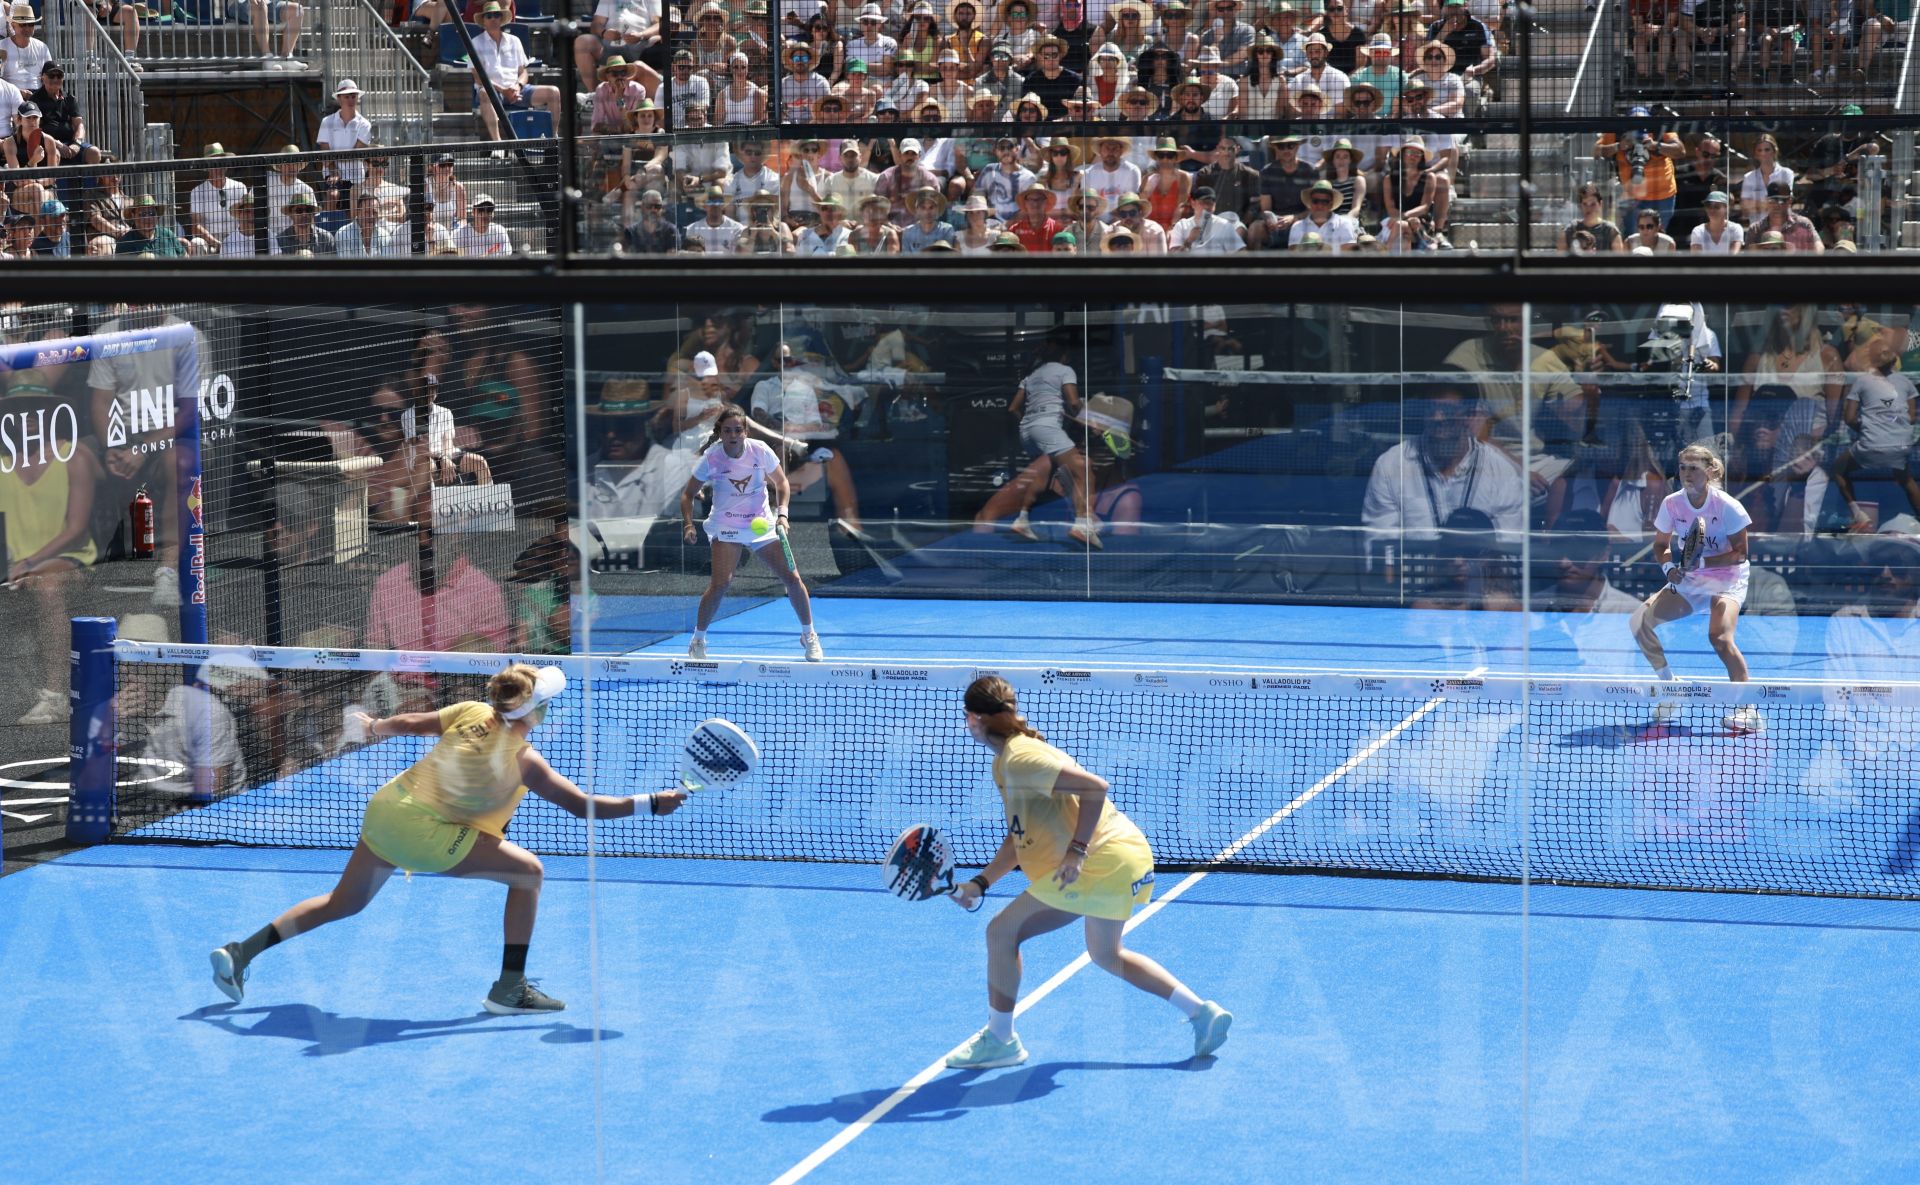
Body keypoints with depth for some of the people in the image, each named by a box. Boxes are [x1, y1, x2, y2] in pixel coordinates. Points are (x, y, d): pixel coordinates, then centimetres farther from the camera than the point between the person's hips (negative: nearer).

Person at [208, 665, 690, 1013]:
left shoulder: (472, 712, 0)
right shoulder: (522, 760, -15)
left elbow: (409, 723, 9)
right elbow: (584, 806, -16)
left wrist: (375, 727, 27)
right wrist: (652, 803, -13)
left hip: (386, 805, 7)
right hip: (425, 833, -7)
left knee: (343, 903, 23)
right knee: (528, 871, 0)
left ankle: (241, 952, 19)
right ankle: (510, 988, 1)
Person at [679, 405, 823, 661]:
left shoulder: (760, 451, -12)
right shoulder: (712, 458, -15)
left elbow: (781, 483, 3)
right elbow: (688, 494, -4)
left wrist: (782, 513, -11)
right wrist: (688, 525, -18)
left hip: (763, 524, 2)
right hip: (726, 527, -2)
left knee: (792, 578, -4)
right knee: (720, 583, -21)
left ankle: (809, 636, 18)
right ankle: (697, 640, -1)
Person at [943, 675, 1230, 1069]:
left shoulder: (1018, 759, -18)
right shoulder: (1005, 762, 14)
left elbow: (1095, 787, -25)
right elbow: (1021, 838, 19)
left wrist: (1077, 850, -25)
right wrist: (980, 883, 12)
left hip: (1100, 864, -11)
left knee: (1002, 931, -5)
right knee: (1106, 955, 28)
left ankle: (999, 1040, 6)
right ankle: (1202, 1012, 27)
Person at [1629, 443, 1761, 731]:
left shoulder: (1727, 506, -18)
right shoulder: (1672, 504, -6)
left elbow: (1740, 553, -16)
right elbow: (1661, 544, 7)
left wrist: (1701, 562, -28)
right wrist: (1669, 566, -15)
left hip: (1726, 581, -5)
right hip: (1688, 580, 6)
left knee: (1719, 637, -31)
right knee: (1641, 619, -12)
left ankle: (1748, 709, -21)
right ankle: (1669, 685, 6)